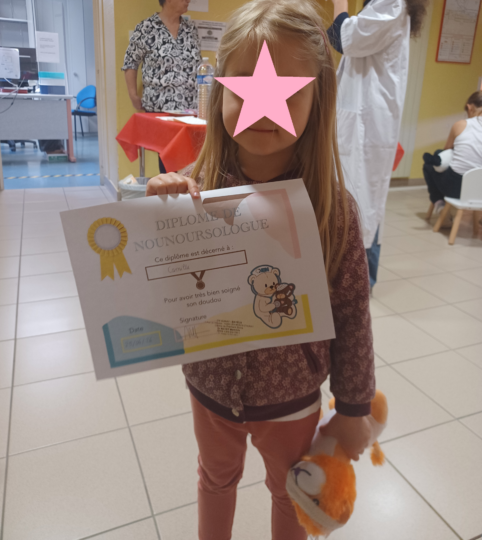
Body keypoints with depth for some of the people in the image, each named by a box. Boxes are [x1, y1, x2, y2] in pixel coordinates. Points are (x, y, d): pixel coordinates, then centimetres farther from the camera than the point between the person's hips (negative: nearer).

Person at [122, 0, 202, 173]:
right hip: (159, 106, -4)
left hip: (190, 106, 4)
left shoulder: (191, 29, 12)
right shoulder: (146, 28, -2)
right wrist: (133, 96, -3)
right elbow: (130, 64, 3)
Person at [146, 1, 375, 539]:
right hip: (210, 387, 2)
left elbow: (351, 313, -12)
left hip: (292, 398, -1)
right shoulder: (194, 189, -18)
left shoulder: (332, 206, -21)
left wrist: (354, 409, -3)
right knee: (216, 479, 30)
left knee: (290, 491, 27)